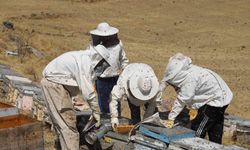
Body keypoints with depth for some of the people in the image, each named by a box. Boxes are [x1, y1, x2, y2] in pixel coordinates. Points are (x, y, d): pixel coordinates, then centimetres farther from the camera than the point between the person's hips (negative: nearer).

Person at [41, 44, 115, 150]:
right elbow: (87, 91, -20)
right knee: (68, 123, -10)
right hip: (55, 84, -10)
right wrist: (96, 111, -10)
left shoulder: (85, 58, 10)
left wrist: (94, 110, 14)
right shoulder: (85, 62, -20)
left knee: (62, 124, 16)